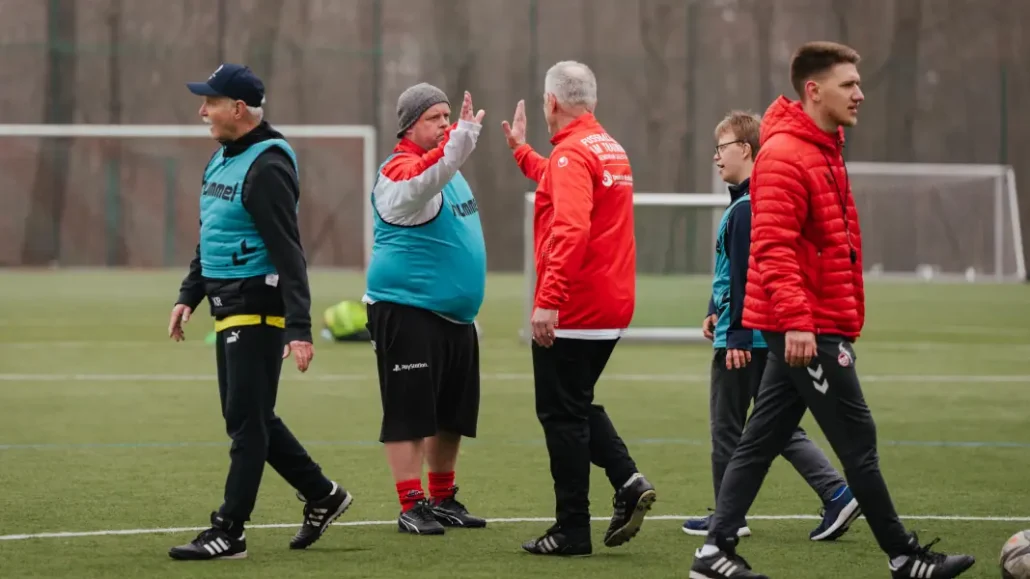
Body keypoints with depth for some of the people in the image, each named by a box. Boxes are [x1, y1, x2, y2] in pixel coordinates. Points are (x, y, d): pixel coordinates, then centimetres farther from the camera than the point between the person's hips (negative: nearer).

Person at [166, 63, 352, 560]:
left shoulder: (266, 166, -16)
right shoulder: (221, 159, 13)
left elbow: (289, 253, -20)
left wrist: (299, 328, -24)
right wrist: (188, 295, 18)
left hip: (257, 308, -10)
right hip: (228, 308, 10)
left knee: (246, 420, -6)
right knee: (249, 418, 14)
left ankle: (229, 533, -4)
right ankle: (322, 496, 25)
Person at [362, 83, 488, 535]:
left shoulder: (446, 166, 16)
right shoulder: (399, 172, -13)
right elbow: (426, 179, -38)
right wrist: (462, 139, -51)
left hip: (455, 314, 9)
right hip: (407, 311, -9)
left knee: (451, 415, 13)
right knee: (409, 414, -7)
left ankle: (443, 499, 23)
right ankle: (412, 506, -3)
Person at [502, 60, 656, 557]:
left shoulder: (572, 153, -15)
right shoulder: (610, 150, 13)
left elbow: (571, 230, -28)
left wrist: (549, 300, -30)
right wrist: (521, 150, 43)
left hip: (569, 312, -9)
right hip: (611, 309, 9)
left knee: (562, 414, -1)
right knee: (579, 405, 21)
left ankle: (572, 530, 2)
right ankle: (627, 482, 3)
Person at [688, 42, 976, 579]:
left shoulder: (823, 151, 17)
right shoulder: (784, 156, -15)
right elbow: (773, 247, -23)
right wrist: (796, 320, -29)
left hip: (805, 328, 10)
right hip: (807, 329, -10)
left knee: (760, 441, 8)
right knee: (858, 440, -3)